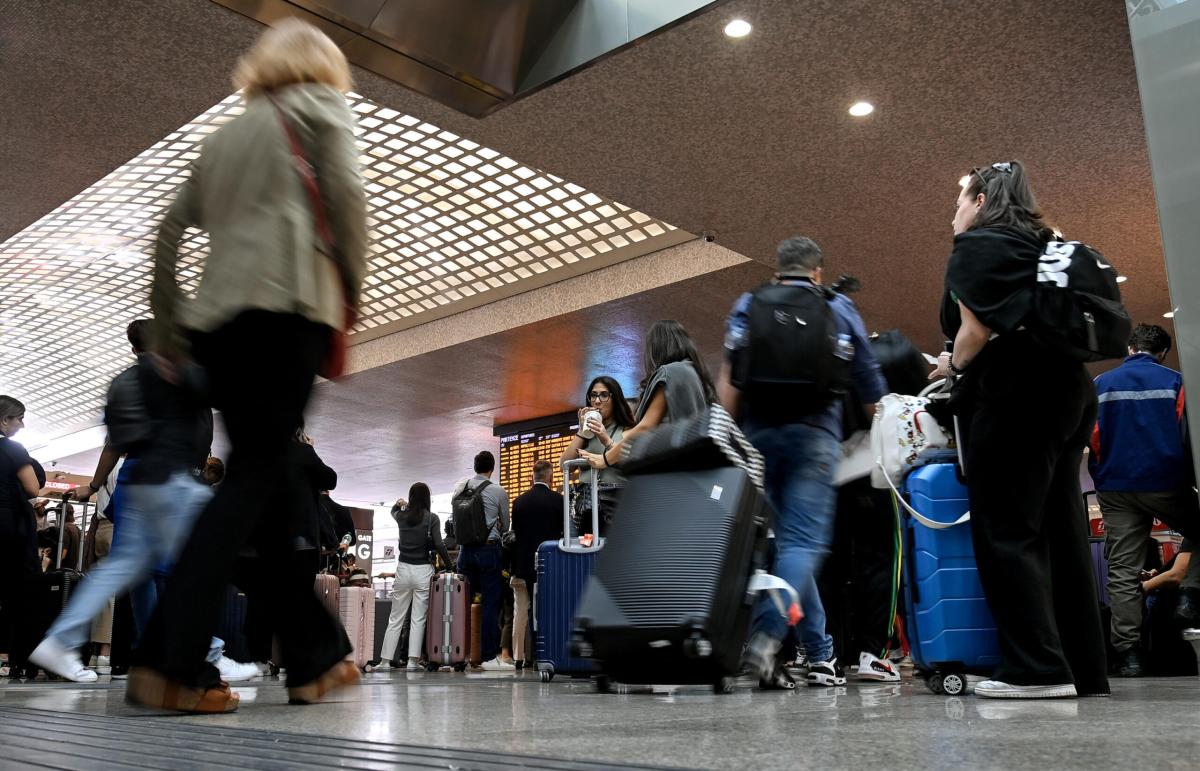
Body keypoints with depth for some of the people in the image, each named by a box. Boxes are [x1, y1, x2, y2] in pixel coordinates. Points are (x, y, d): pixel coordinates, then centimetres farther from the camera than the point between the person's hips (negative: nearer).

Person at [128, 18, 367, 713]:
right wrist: (352, 296, 1)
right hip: (289, 303, -6)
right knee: (255, 475, -9)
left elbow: (169, 232, 22)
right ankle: (172, 662, -16)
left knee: (262, 475, 7)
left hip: (218, 315, 6)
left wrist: (171, 332, 23)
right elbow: (346, 193, -5)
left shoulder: (227, 133, 28)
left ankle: (317, 656, 12)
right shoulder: (323, 103, 13)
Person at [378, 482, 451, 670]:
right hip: (423, 570, -3)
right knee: (418, 618, 1)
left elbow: (393, 512, 33)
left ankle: (386, 661, 9)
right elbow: (438, 545, -10)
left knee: (396, 618, 9)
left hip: (403, 569, 3)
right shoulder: (432, 518, -5)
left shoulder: (402, 516, 7)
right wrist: (449, 565, -3)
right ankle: (413, 661, -3)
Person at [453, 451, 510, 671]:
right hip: (489, 549, -5)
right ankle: (489, 657, 0)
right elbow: (505, 525, 7)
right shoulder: (498, 492, -6)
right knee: (491, 603, -1)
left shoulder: (459, 488, 5)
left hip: (465, 549, 5)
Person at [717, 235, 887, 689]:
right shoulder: (838, 308, 10)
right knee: (803, 541, -6)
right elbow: (869, 385, 11)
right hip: (814, 431, -2)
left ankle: (821, 654, 11)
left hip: (758, 430, 3)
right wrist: (872, 407, 28)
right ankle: (766, 635, -27)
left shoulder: (746, 306, 12)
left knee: (787, 537, 9)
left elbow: (728, 380, 2)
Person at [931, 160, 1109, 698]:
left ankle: (1037, 668, -11)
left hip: (1014, 395, -9)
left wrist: (952, 366, 8)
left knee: (1005, 531, -7)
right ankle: (1084, 670, 9)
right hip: (1066, 389, 9)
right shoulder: (1038, 246, 24)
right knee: (1061, 533, 7)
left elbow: (977, 331, -11)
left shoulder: (976, 245, 0)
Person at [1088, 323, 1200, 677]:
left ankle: (1127, 653, -2)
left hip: (1117, 489, 2)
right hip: (1167, 484, -2)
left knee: (1123, 573, 2)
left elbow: (1092, 438, 3)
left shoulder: (1102, 383, 5)